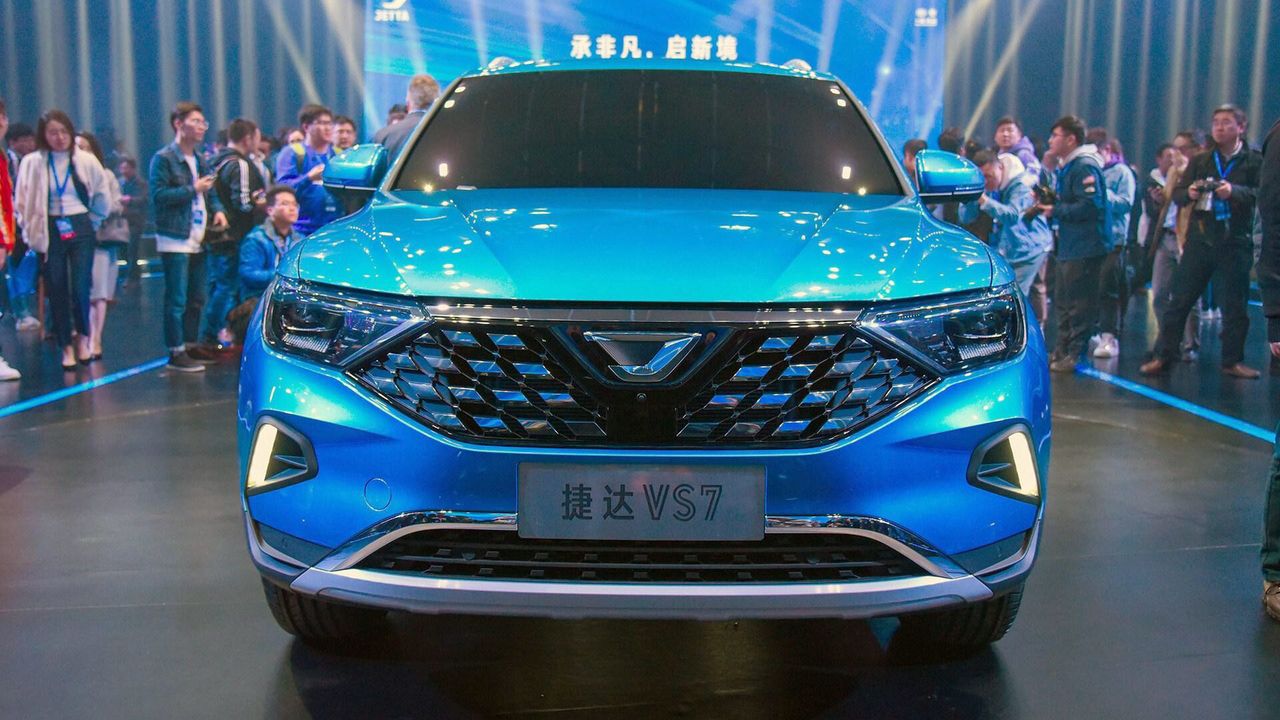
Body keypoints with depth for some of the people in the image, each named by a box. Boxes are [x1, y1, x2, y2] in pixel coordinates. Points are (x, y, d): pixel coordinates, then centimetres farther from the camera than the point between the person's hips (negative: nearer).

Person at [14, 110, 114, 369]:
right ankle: (66, 347, 13)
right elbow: (22, 203, 1)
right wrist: (33, 232, 0)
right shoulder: (32, 163, -3)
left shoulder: (86, 161, -2)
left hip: (80, 229, 0)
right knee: (57, 290, 3)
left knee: (80, 287, -9)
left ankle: (82, 337, 16)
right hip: (51, 231, 1)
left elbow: (103, 198, 8)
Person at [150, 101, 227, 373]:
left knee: (197, 297, 13)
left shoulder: (200, 160, 18)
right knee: (177, 299, -6)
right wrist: (192, 190, -17)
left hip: (198, 240, 8)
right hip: (176, 240, -8)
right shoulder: (163, 159, -7)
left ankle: (190, 345, 24)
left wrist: (218, 209, 3)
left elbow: (209, 192, 23)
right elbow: (158, 195, -16)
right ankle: (176, 353, -2)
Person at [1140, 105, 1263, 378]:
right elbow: (1177, 194, 10)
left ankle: (1232, 360, 14)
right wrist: (1189, 193, -13)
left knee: (1235, 305, 4)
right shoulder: (1200, 161, 13)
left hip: (1235, 243, -2)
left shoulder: (1254, 161, 3)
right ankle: (1163, 355, 5)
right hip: (1200, 240, 2)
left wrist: (1235, 191, -26)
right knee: (1180, 301, 1)